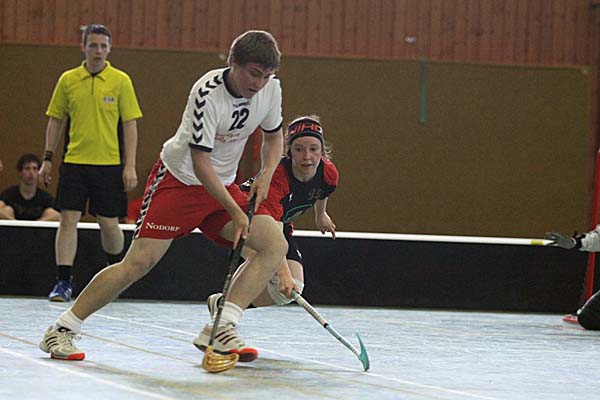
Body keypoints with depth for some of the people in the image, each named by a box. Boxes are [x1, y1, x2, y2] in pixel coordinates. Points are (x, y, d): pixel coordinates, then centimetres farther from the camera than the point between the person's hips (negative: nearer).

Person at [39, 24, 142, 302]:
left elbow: (130, 125, -1)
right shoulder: (68, 80, 5)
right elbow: (55, 120, 13)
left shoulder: (121, 81, -1)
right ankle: (63, 282, -4)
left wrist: (130, 166, -7)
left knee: (109, 223, 2)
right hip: (73, 162, 2)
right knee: (68, 219, -6)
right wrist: (48, 159, 8)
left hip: (109, 164, -2)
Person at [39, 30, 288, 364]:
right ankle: (62, 330, -3)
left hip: (223, 186, 6)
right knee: (138, 263, -15)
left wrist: (266, 173, -6)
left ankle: (220, 330, -15)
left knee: (275, 245, -13)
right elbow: (200, 163, -26)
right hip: (178, 178, -6)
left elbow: (274, 136, 13)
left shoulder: (271, 88, -7)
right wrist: (235, 211, -29)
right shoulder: (208, 93, -26)